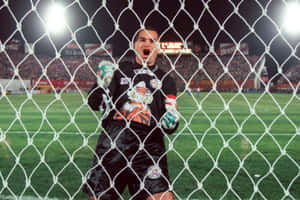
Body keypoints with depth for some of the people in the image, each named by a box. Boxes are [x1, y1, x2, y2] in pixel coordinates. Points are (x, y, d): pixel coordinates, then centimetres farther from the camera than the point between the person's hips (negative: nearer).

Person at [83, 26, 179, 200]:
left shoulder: (166, 80, 18)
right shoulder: (120, 70, 16)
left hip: (149, 145, 0)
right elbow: (94, 103, 9)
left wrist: (170, 122, -9)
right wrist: (103, 83, -10)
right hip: (113, 141, 1)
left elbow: (171, 126, 15)